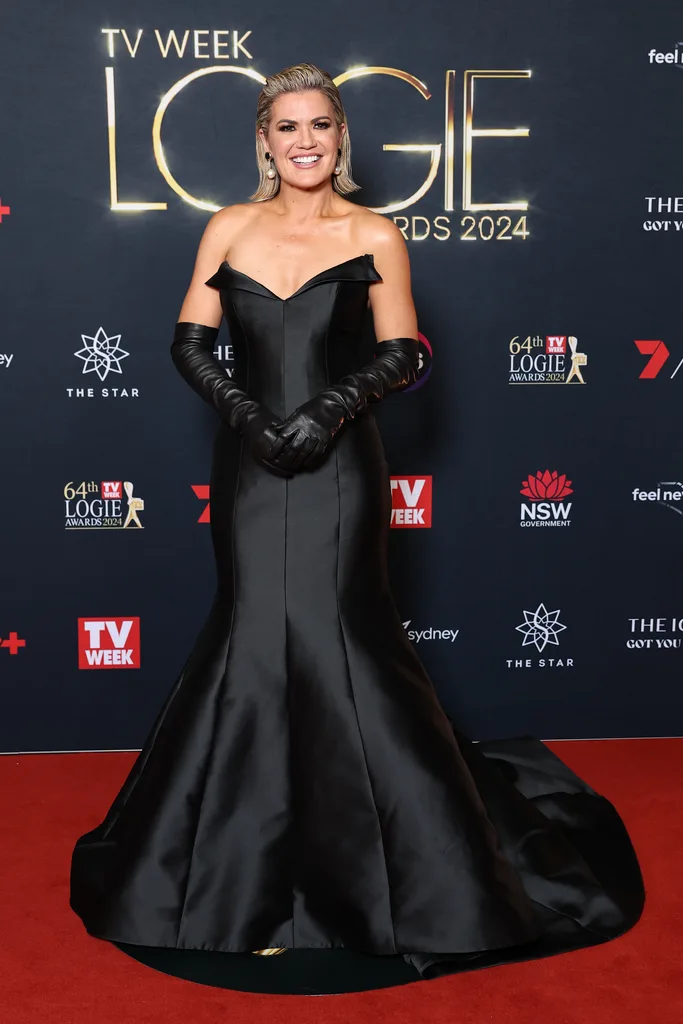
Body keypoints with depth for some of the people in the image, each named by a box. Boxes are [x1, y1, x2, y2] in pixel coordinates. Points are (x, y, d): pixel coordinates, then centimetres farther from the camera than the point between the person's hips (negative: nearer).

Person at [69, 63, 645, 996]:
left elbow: (403, 356, 0)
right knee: (254, 642, 4)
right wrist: (245, 413, -9)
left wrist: (331, 407, -15)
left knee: (333, 638, -4)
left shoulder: (374, 238, 2)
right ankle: (248, 872, 22)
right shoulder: (229, 230, 8)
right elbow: (191, 344, 6)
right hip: (250, 467, 2)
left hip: (337, 470, -2)